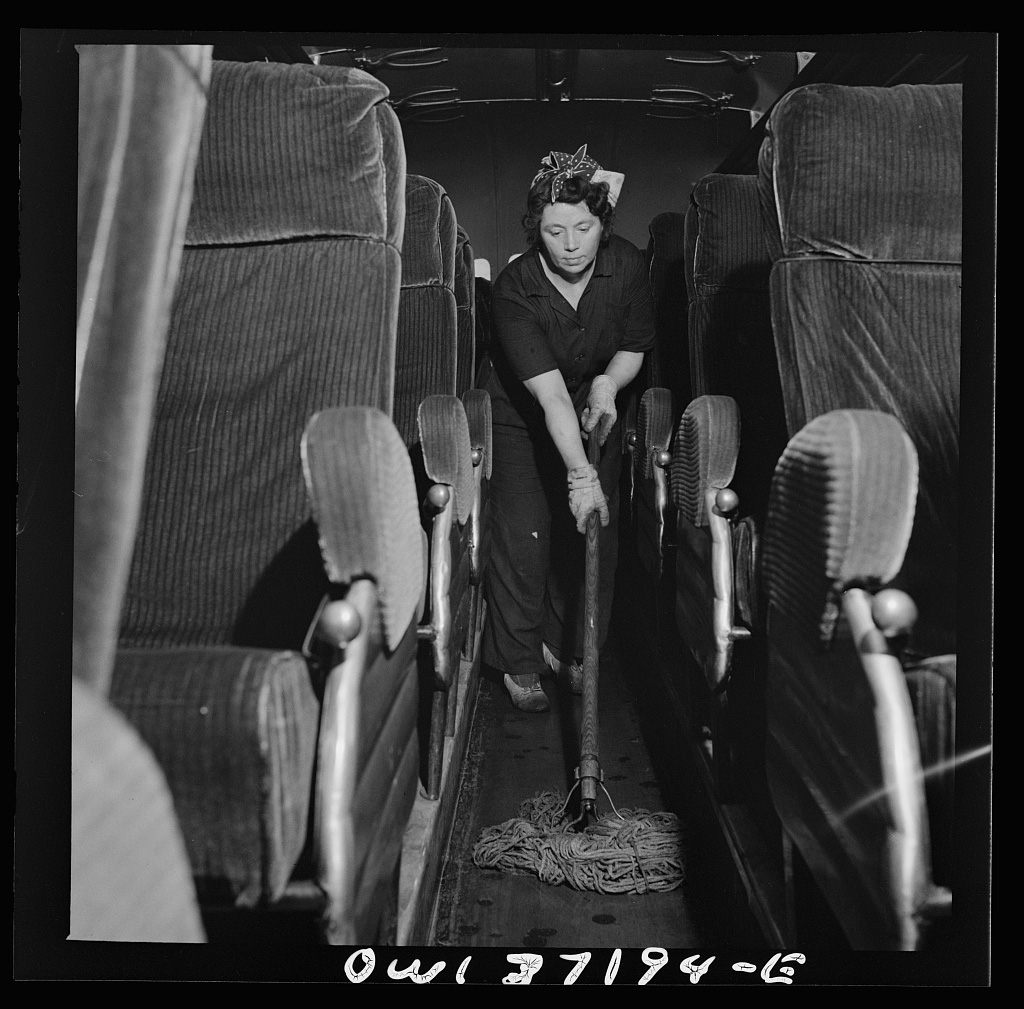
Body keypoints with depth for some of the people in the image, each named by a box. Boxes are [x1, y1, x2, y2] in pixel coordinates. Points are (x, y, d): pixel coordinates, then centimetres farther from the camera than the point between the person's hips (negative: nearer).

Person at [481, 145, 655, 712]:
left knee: (596, 530, 2)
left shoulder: (628, 266, -16)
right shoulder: (513, 290, -28)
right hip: (521, 417, -3)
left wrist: (608, 383, -23)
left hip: (595, 408, 4)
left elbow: (635, 347, -1)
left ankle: (569, 647, 20)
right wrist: (579, 474, -42)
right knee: (523, 533, -6)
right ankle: (518, 661, 10)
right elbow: (549, 393, -36)